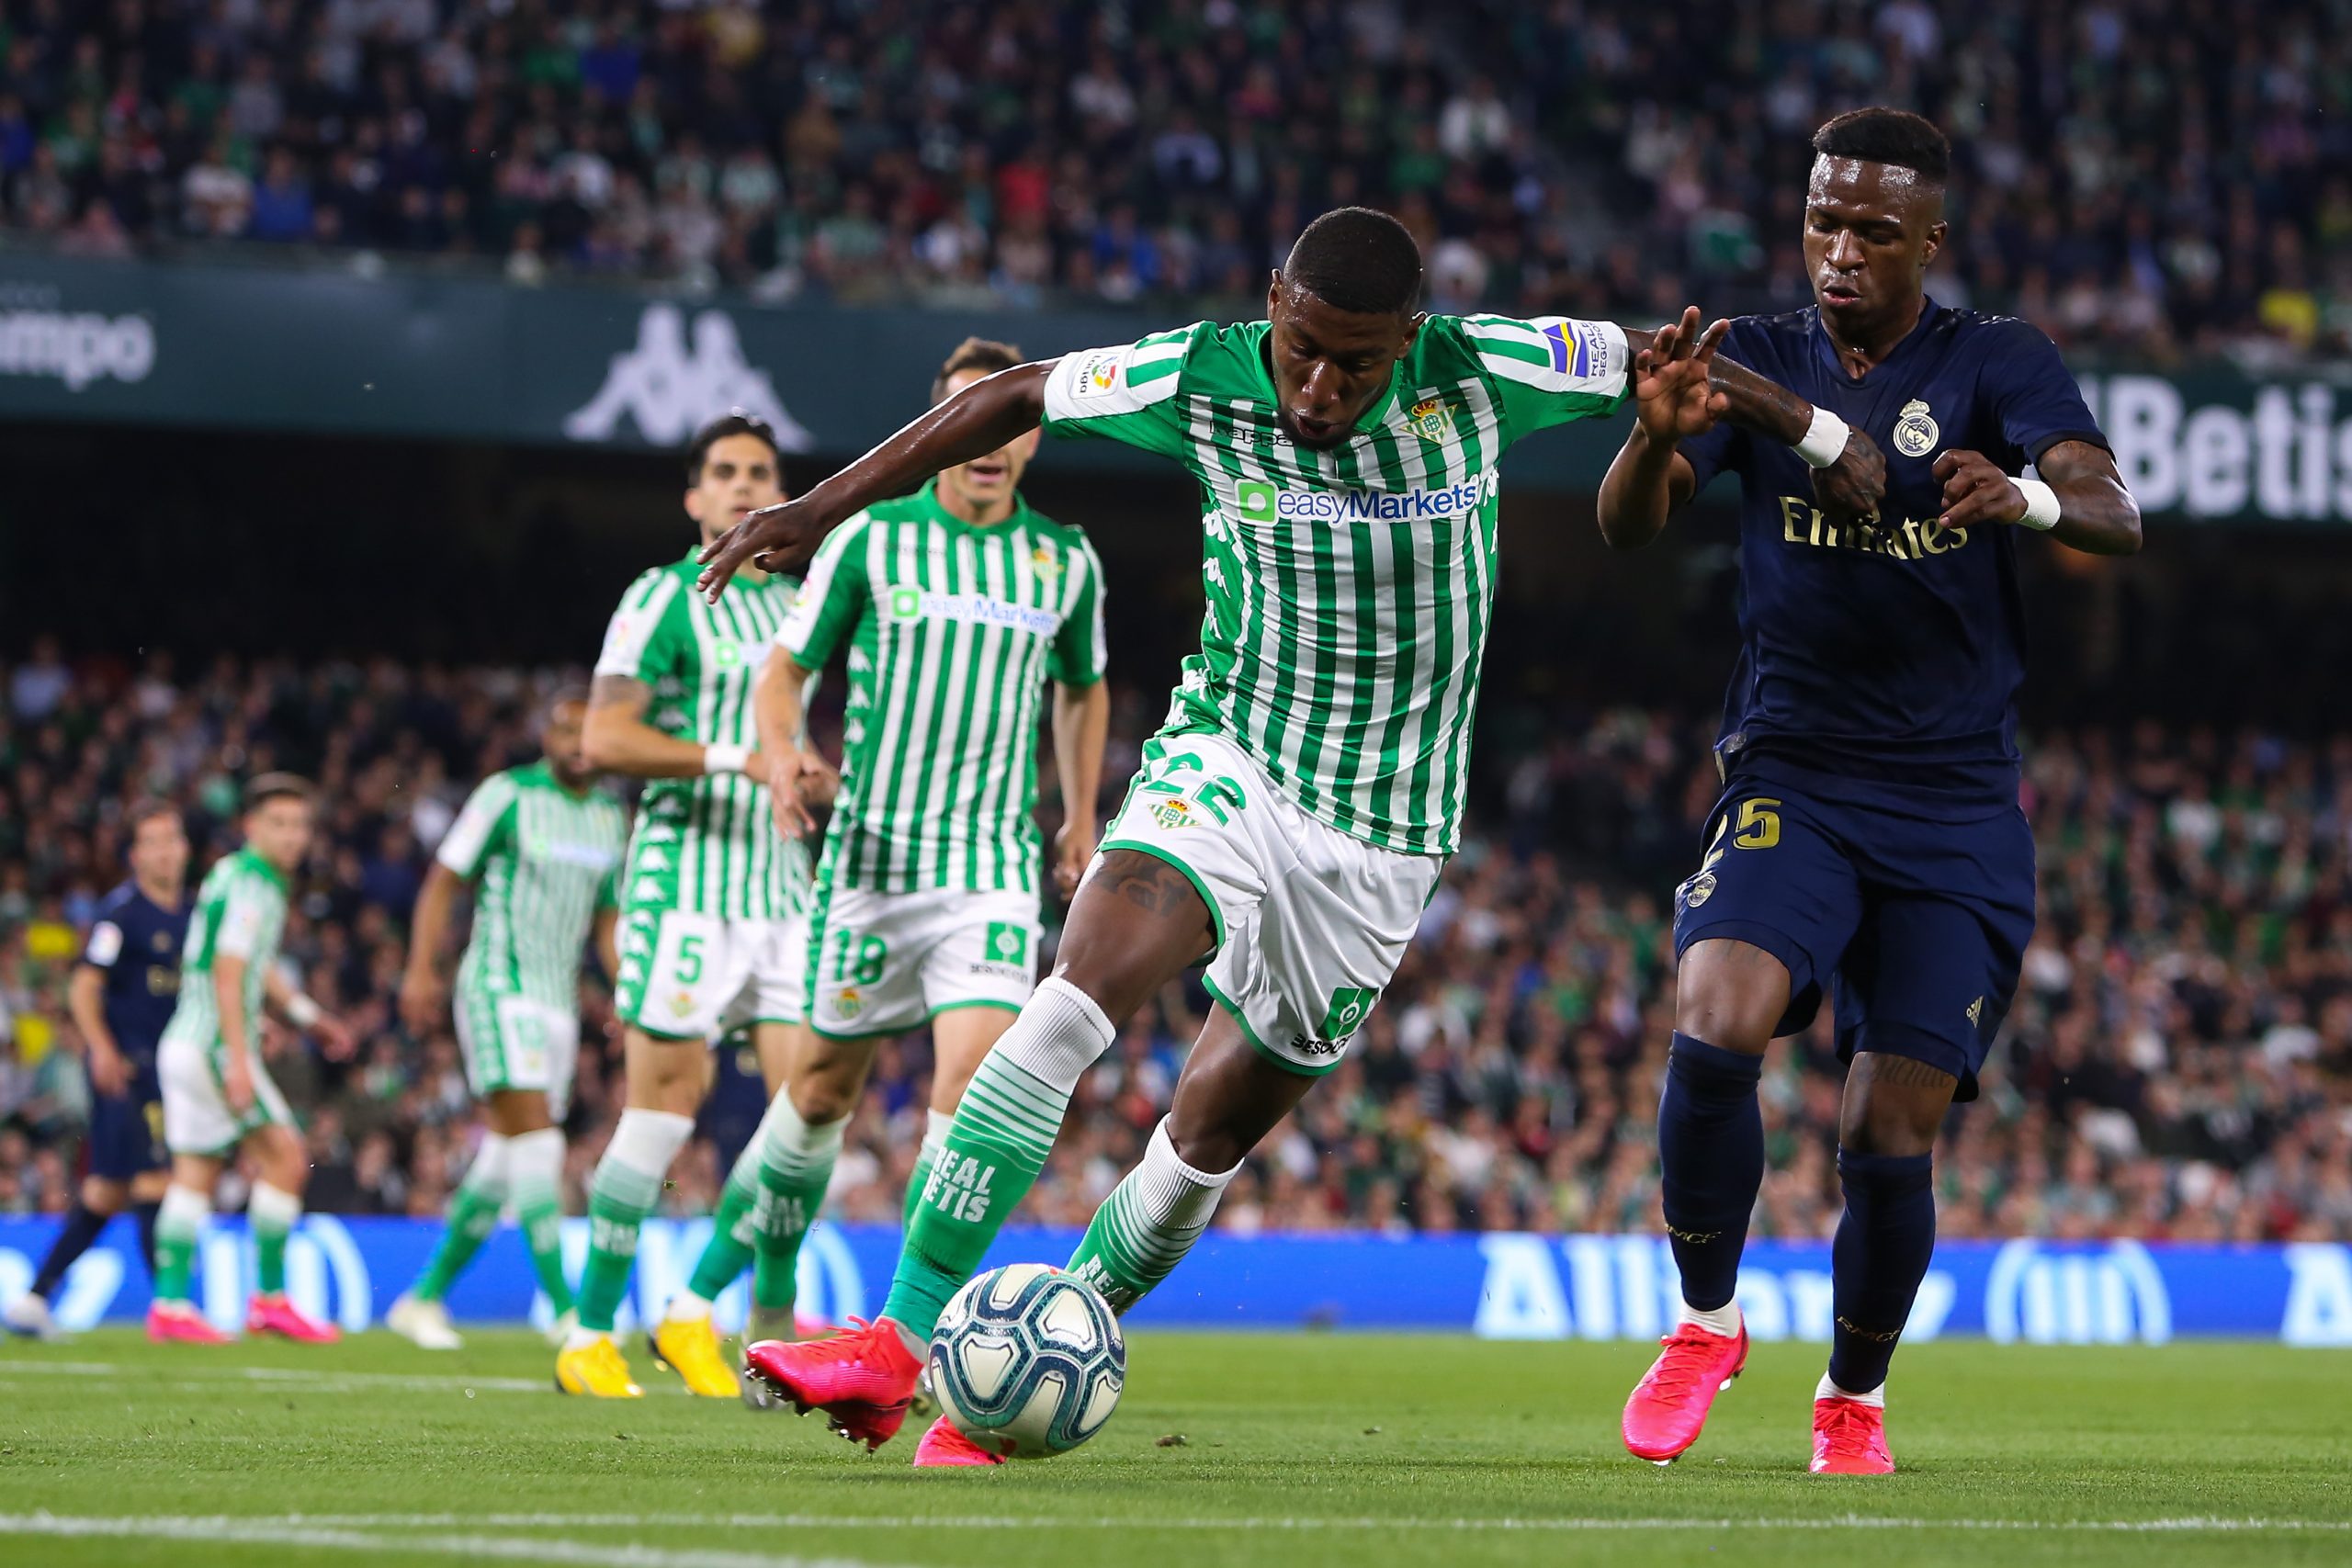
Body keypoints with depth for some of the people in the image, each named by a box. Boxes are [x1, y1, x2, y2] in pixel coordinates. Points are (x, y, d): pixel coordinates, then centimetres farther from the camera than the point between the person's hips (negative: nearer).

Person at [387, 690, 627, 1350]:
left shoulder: (610, 818, 13)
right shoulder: (507, 795, -5)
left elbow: (607, 920, 21)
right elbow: (443, 882, -3)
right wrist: (420, 970, -11)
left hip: (558, 999, 7)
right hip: (499, 990, -7)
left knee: (504, 1161, 7)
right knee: (536, 1138, -17)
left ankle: (424, 1298, 18)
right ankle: (565, 1309, -22)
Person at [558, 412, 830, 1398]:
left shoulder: (796, 604, 18)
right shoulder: (663, 598, -4)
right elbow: (602, 738, -13)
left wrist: (805, 779, 10)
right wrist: (734, 759, -21)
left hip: (780, 888, 7)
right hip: (685, 882, -7)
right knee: (666, 1103, -8)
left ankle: (694, 1310, 7)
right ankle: (589, 1336, 2)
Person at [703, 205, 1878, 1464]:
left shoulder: (1477, 375, -12)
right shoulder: (1203, 380, -9)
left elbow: (1666, 365, 3)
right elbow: (1013, 400, 3)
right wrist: (823, 509, 3)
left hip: (1382, 836, 1)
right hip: (1225, 767, -1)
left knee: (1214, 1131, 4)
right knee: (1085, 984, -27)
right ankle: (902, 1340, -31)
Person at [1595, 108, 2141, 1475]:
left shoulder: (2000, 365, -1)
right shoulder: (1761, 361, 4)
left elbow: (2117, 516, -17)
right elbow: (1628, 525, -9)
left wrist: (2030, 497, -40)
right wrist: (1660, 430, -32)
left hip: (1958, 809, 0)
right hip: (1791, 781, 1)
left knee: (1890, 1139, -3)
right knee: (1717, 1026, -26)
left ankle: (1856, 1393, 24)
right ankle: (1708, 1320, -3)